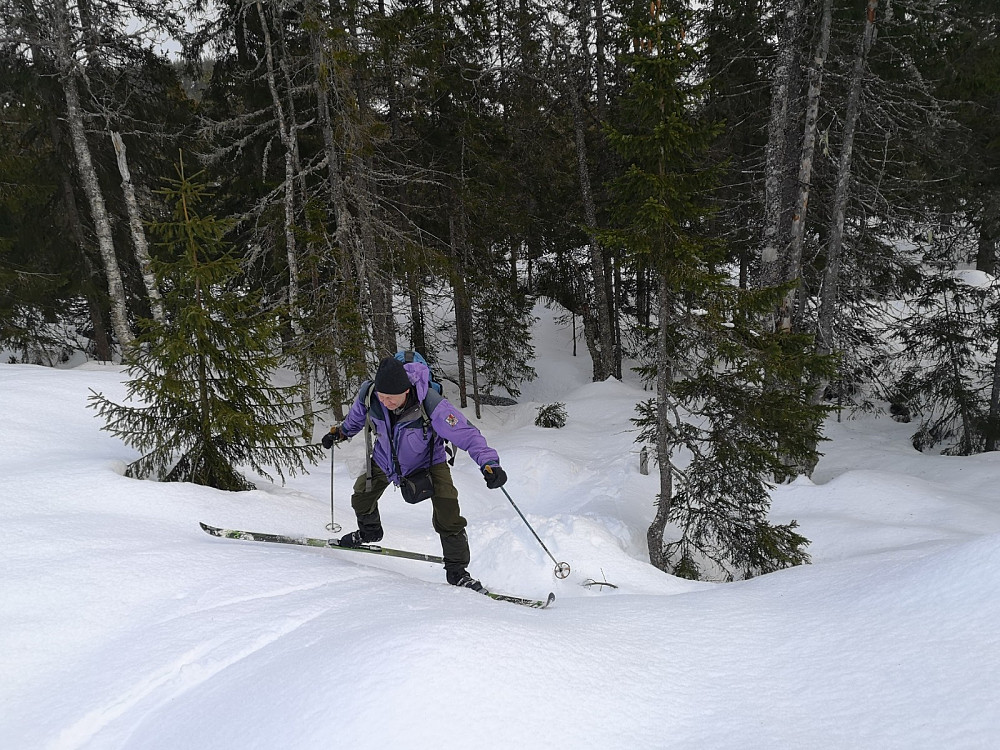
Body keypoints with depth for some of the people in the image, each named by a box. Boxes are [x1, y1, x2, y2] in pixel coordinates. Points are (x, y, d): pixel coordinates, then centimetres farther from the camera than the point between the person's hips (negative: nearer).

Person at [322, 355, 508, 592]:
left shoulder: (432, 406, -41)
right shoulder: (368, 393, -28)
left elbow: (467, 435, -36)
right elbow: (358, 415, 0)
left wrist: (489, 464, -49)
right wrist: (341, 432, 17)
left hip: (428, 461, -4)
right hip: (385, 459, 4)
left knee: (447, 515, -19)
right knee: (362, 496, 15)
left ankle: (457, 570, -1)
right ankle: (369, 531, 50)